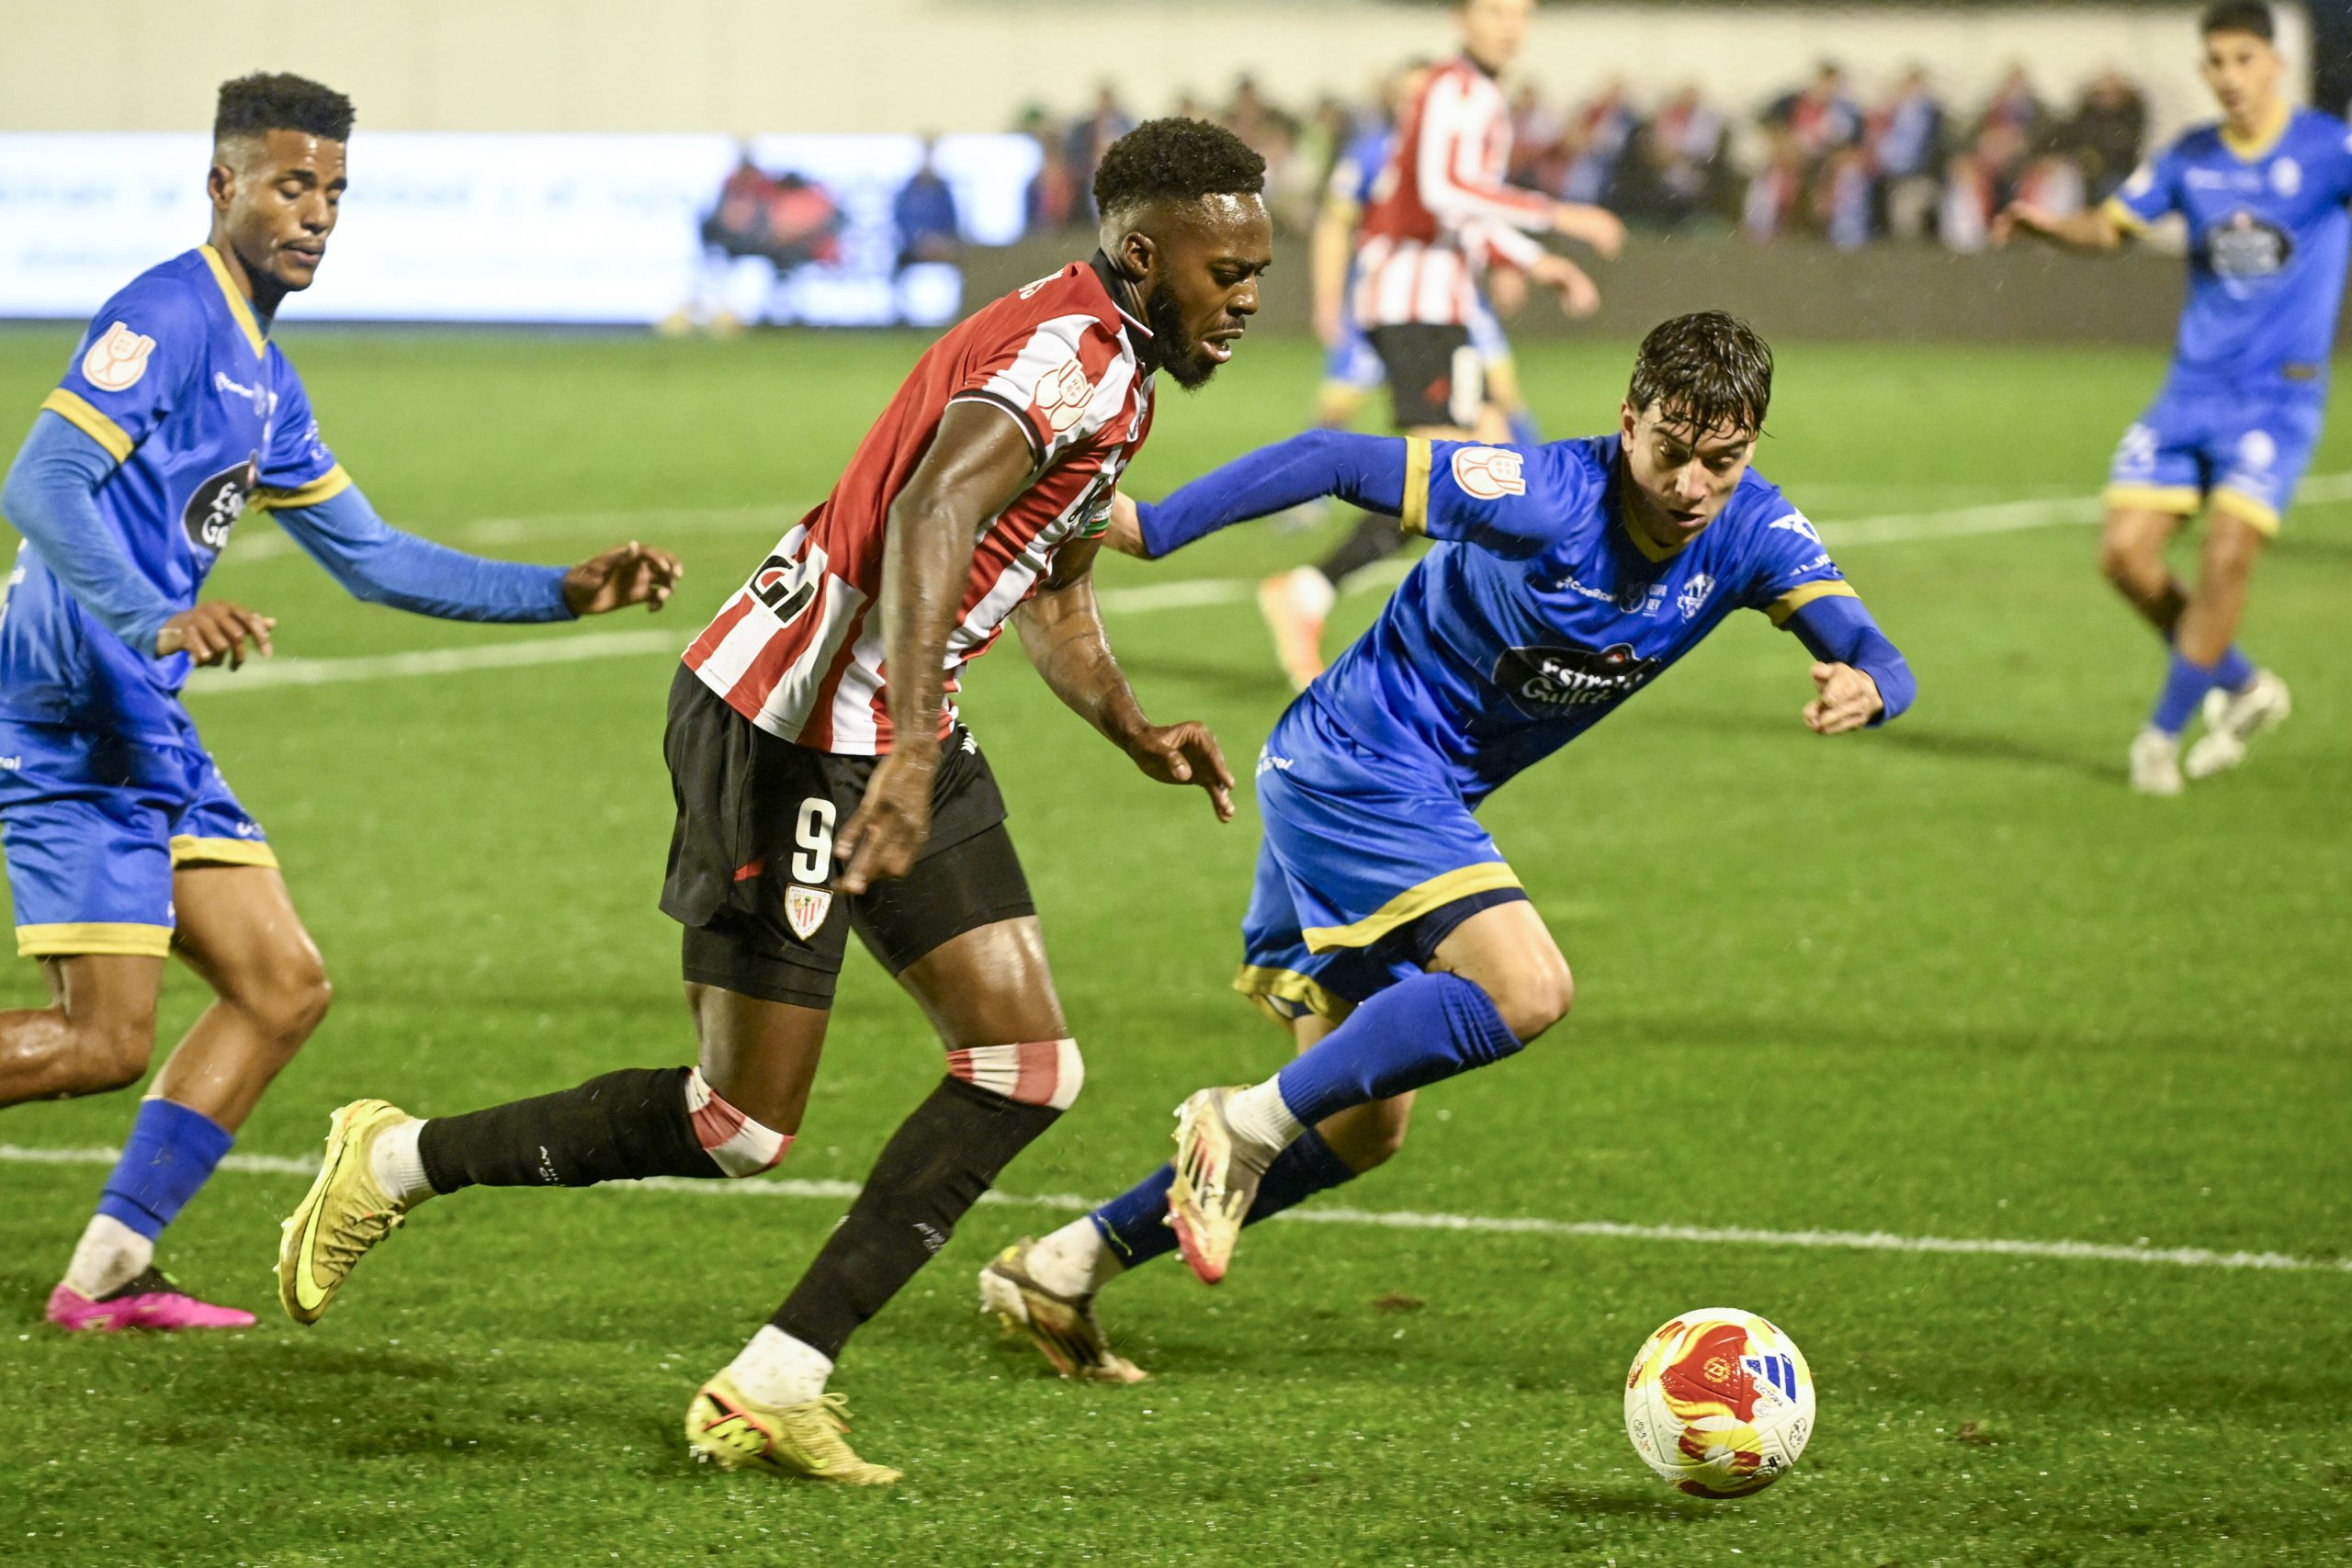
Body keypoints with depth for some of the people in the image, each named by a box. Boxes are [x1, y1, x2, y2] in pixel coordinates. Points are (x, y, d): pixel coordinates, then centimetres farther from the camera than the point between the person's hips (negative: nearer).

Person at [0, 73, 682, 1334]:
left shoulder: (263, 374, 17)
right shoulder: (168, 316, -13)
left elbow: (371, 559, 25)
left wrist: (566, 593, 18)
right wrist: (158, 620, -39)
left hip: (147, 726, 10)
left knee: (283, 988, 7)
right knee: (104, 1041, -11)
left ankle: (107, 1273, 9)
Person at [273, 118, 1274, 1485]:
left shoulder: (1121, 373, 13)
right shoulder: (1074, 354, -20)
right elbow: (929, 513, -38)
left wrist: (1135, 732, 12)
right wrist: (909, 755, -48)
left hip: (904, 739, 10)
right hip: (793, 737, -10)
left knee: (1029, 1067, 0)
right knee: (741, 1129, -3)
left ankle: (776, 1389, 2)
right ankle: (397, 1164, 17)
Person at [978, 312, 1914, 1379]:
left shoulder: (1750, 533, -7)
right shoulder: (1548, 498, -24)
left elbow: (1870, 656, -15)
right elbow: (1336, 462, -19)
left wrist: (1864, 687, -40)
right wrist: (1149, 528, -21)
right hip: (1359, 763, -8)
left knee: (1361, 1131, 12)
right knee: (1528, 988, -29)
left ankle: (1059, 1272, 20)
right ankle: (1249, 1123, -16)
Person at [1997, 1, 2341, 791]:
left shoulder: (2325, 150, -6)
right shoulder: (2190, 158, 8)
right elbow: (2111, 225, 15)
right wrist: (2048, 223, -6)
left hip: (2277, 394, -5)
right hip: (2191, 390, 5)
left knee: (2227, 554, -16)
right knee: (2125, 553, -5)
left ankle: (2161, 734, 1)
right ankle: (2244, 688, 16)